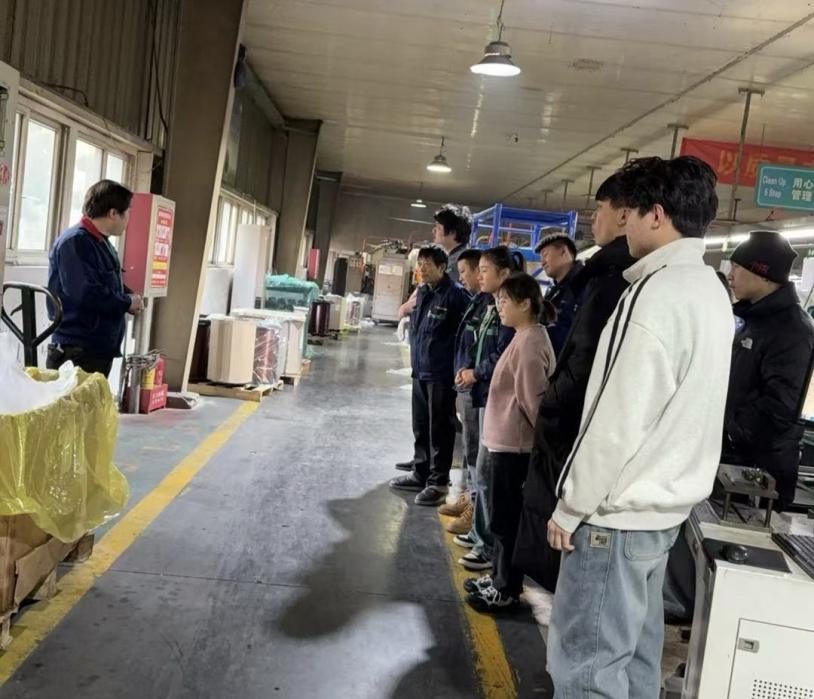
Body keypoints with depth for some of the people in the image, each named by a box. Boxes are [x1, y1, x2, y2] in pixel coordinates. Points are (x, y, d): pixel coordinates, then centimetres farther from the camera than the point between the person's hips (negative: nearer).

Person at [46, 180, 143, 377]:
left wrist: (130, 299, 5)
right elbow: (85, 293, -26)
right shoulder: (74, 242, -15)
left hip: (101, 347, 10)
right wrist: (127, 302, -13)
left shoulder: (102, 243, 16)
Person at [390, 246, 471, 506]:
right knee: (420, 426, 17)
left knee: (440, 429, 1)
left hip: (441, 374, -8)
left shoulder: (456, 294, -15)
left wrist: (458, 370, -18)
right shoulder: (422, 291, 10)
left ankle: (438, 482, 12)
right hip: (420, 370, 8)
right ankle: (420, 473, 31)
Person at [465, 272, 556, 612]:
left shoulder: (529, 343, -19)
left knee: (506, 520, 1)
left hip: (512, 445, -10)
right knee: (502, 517, 18)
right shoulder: (526, 338, 12)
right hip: (506, 441, 10)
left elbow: (532, 399, -20)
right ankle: (500, 579, 30)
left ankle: (507, 590, 13)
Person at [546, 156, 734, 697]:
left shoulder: (658, 292, -20)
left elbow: (620, 420, -22)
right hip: (664, 507, 9)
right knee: (635, 652, 20)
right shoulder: (712, 290, 10)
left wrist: (571, 507, -12)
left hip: (619, 513, -9)